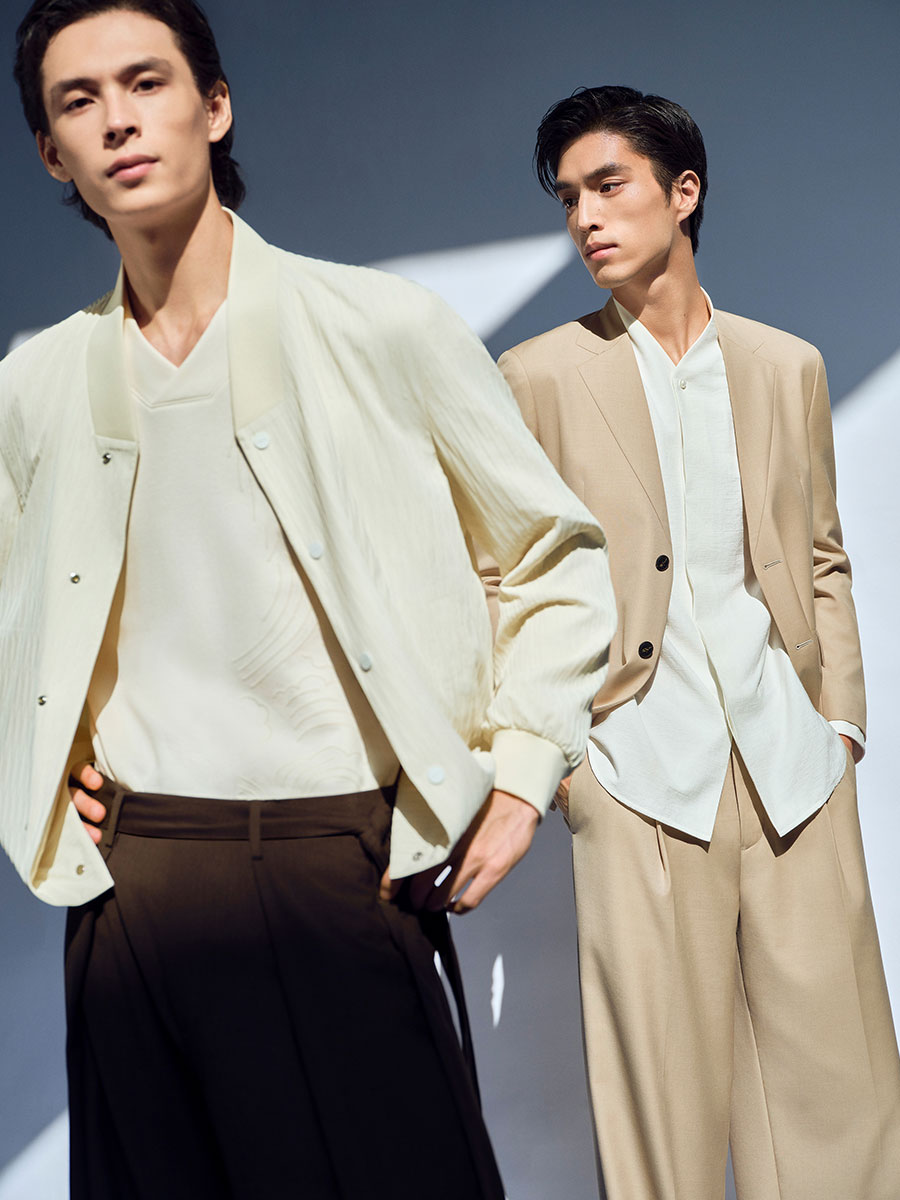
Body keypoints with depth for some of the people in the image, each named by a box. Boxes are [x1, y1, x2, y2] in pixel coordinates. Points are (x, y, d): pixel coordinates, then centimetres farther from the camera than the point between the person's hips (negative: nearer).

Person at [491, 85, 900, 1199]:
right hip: (640, 762, -2)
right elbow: (504, 580, 3)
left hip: (789, 758, 3)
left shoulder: (789, 365, 14)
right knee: (663, 1070, -1)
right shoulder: (539, 376, 5)